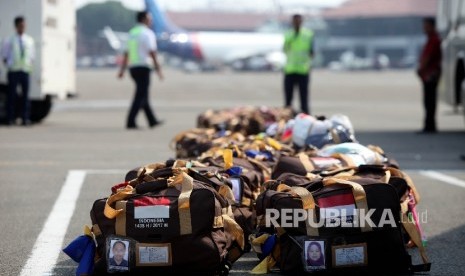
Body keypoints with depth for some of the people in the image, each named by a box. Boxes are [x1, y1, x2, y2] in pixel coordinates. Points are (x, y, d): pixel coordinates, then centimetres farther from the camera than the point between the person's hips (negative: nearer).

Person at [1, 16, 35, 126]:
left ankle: (26, 118, 4)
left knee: (26, 94, 1)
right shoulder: (9, 40, 3)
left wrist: (30, 64, 3)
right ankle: (11, 118, 3)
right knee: (12, 94, -2)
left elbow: (32, 55, 18)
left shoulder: (29, 40, 11)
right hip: (13, 70, -2)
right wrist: (8, 64, -2)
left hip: (26, 70, 2)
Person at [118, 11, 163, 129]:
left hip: (132, 67, 8)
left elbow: (126, 53, 14)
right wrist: (158, 69, -12)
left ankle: (152, 121, 22)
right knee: (140, 96, -6)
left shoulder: (132, 33, 14)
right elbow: (152, 52, -14)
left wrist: (122, 69, 14)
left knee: (143, 94, 14)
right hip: (143, 67, -8)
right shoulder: (148, 33, -8)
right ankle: (131, 122, -13)